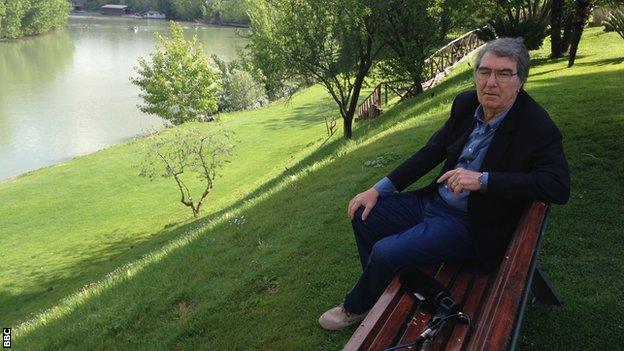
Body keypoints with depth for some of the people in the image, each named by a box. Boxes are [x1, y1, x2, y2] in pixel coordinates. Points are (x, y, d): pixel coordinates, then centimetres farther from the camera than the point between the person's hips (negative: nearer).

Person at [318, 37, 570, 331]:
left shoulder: (538, 128, -19)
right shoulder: (466, 103, 0)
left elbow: (559, 186, -28)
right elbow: (433, 151, 6)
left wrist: (482, 180, -33)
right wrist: (379, 189, 1)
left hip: (469, 225, -7)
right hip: (433, 201, 8)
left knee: (385, 252, -20)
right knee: (364, 215, 4)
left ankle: (357, 307, 13)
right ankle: (385, 291, 23)